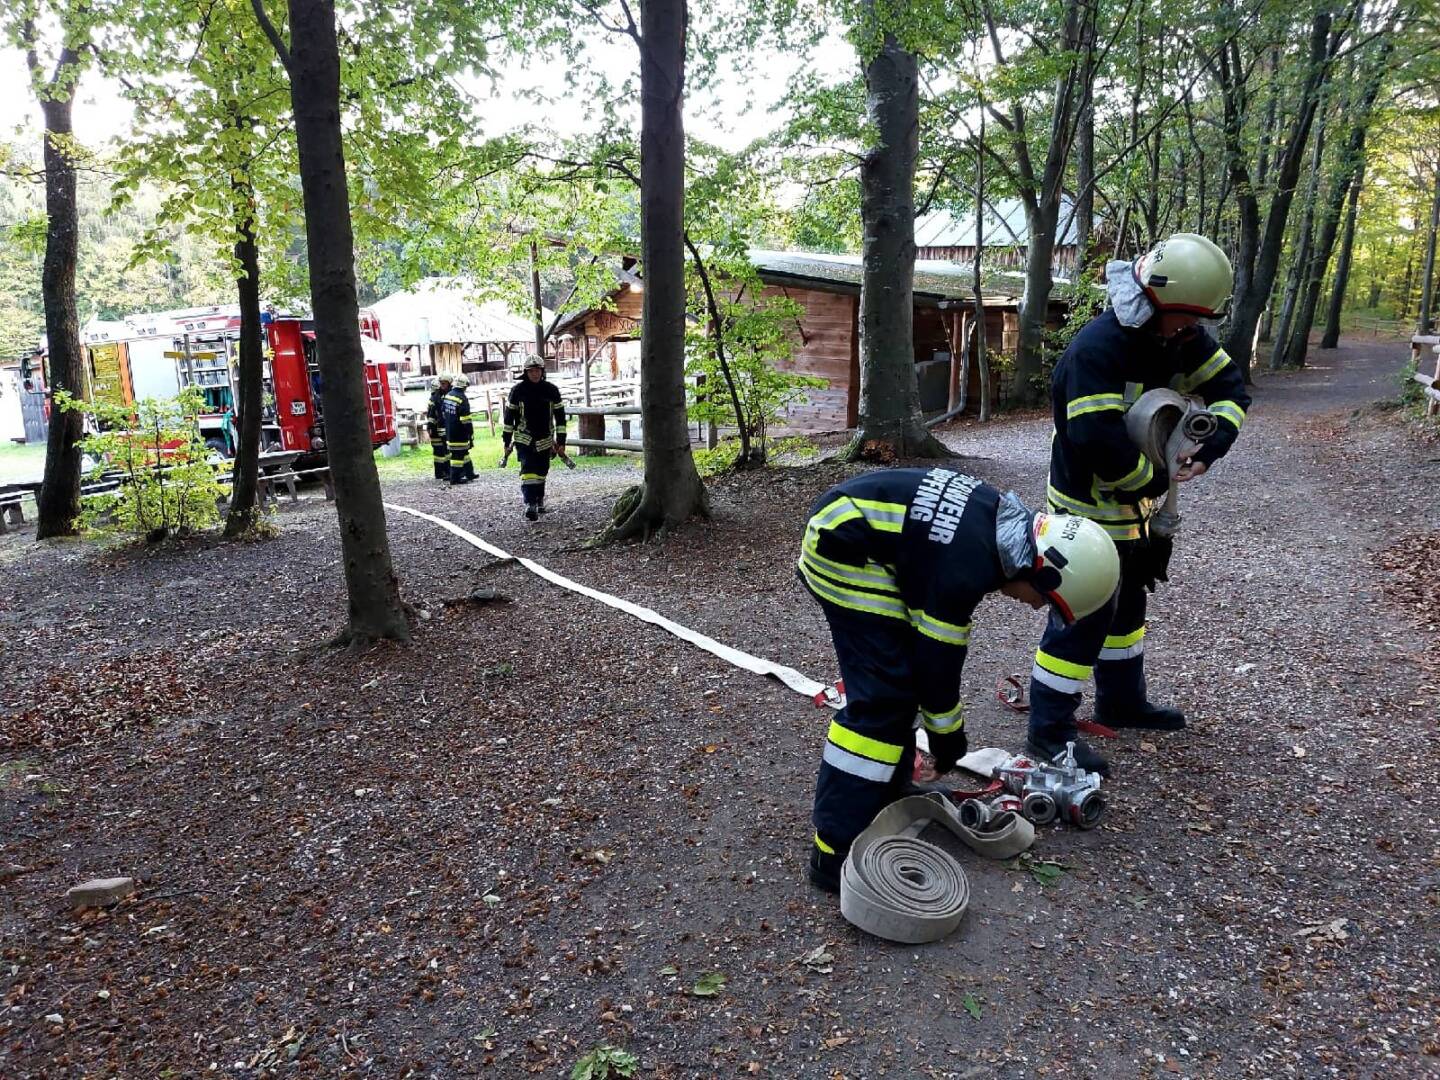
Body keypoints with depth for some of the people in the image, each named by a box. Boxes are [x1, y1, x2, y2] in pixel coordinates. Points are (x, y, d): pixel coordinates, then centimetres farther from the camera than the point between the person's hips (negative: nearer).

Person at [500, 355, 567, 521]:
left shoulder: (551, 390, 0)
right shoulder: (517, 390, -4)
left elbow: (560, 416, 3)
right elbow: (509, 415, 2)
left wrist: (561, 440, -1)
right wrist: (507, 440, 1)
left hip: (545, 439, 3)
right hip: (524, 438, -3)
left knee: (541, 472, 12)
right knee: (528, 469, -17)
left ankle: (539, 500, 30)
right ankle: (530, 504, -25)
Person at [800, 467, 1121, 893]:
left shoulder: (1008, 520, 0)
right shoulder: (963, 568, -27)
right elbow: (938, 661, -14)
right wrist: (947, 738, 3)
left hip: (859, 529, 10)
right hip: (843, 549, -10)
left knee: (904, 667, 14)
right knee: (883, 693, -12)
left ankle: (888, 794, 28)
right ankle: (837, 850, -8)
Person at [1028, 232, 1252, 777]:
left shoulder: (1182, 337, -2)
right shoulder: (1097, 349, -29)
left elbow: (1229, 388, 6)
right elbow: (1099, 442, -36)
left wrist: (1209, 447, -12)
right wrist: (1158, 479, -19)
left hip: (1139, 501, 9)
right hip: (1091, 507, -9)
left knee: (1126, 605, 22)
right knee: (1082, 615, -4)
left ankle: (1122, 702, 40)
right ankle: (1050, 729, 8)